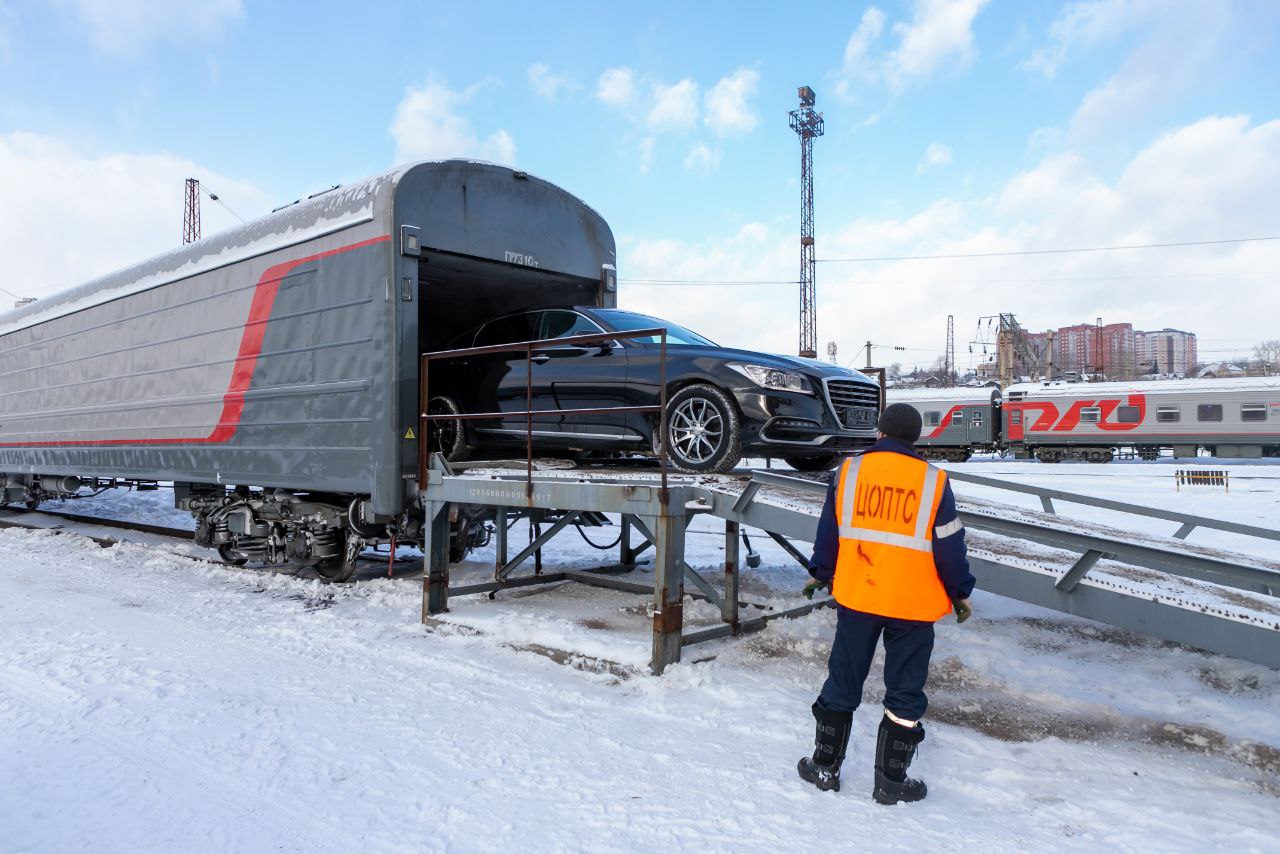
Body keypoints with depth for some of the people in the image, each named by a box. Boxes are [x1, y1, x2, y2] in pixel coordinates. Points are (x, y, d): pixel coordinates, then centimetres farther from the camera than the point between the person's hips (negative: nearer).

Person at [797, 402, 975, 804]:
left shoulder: (849, 471, -1)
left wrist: (819, 573, 18)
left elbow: (829, 530, 4)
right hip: (913, 604, -1)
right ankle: (891, 781, 18)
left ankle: (825, 766, 24)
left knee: (842, 683, 14)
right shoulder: (933, 481, -5)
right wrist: (960, 593, 12)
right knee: (905, 693, 10)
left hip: (855, 596, 2)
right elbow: (949, 545, -1)